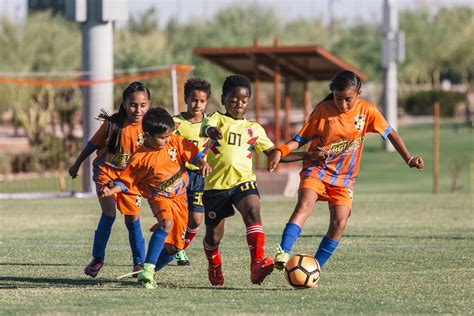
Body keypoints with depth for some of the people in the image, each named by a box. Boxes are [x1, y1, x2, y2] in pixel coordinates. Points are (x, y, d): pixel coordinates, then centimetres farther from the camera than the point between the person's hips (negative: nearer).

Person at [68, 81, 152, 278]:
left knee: (132, 218, -1)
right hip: (106, 171, -2)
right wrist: (76, 165, 8)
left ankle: (139, 262, 12)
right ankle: (98, 258, 1)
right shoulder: (112, 124, -17)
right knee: (109, 214, -14)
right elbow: (93, 145, -3)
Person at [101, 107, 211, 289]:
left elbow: (192, 153, 4)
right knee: (167, 224, -37)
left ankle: (150, 272, 28)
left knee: (173, 247, 5)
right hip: (159, 197, -5)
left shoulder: (176, 143, -5)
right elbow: (127, 181, -9)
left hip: (179, 198, 5)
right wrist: (111, 191, -24)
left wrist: (202, 163, -16)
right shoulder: (140, 158, -15)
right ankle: (147, 270, -38)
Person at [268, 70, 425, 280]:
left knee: (339, 222, -15)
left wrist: (408, 159, 1)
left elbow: (390, 134, 9)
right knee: (305, 205, -29)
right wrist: (280, 151, -20)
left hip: (344, 178, 2)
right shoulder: (323, 110, -6)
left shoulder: (367, 111, -2)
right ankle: (283, 254, -41)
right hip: (317, 169, -2)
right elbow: (301, 139, -2)